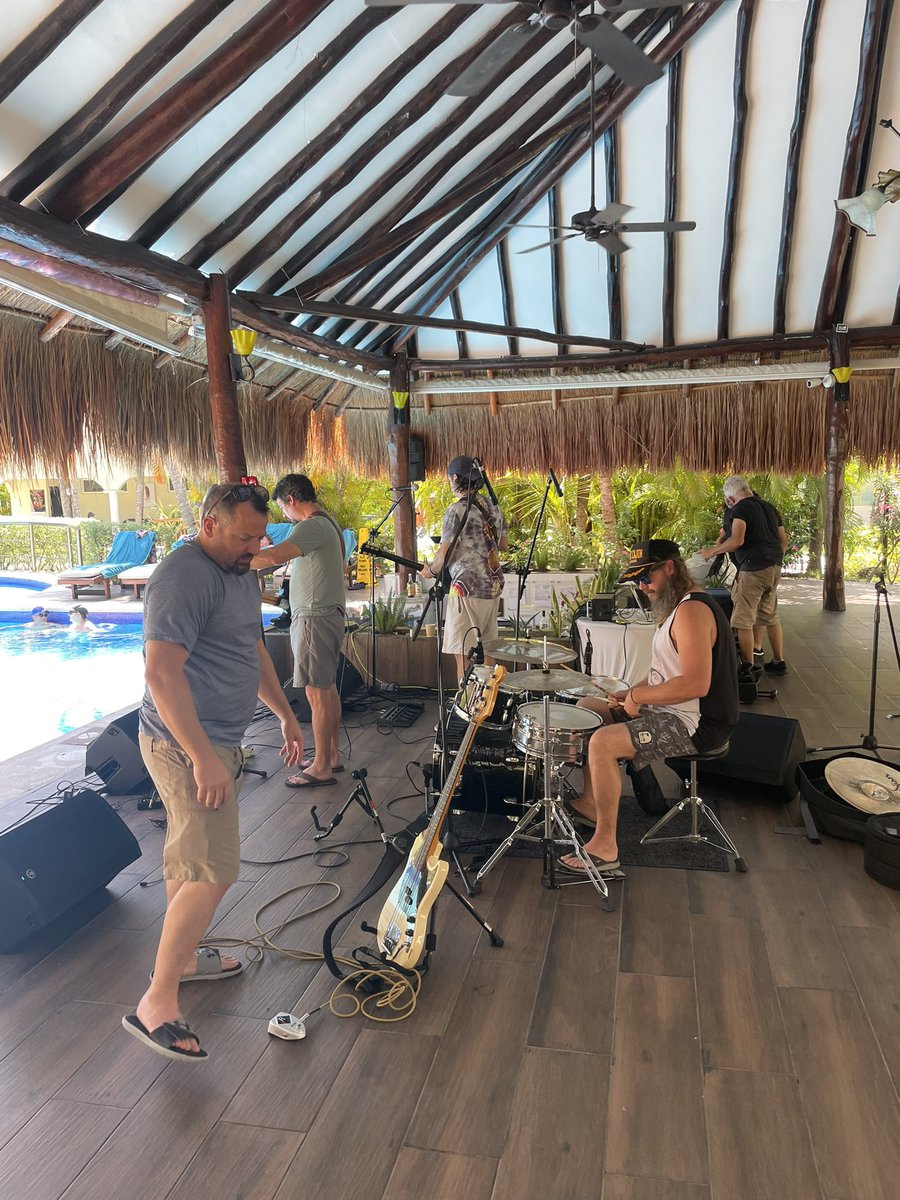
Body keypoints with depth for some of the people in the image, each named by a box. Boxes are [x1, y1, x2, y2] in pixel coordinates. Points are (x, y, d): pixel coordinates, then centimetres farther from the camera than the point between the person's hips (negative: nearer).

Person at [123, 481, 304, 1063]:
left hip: (217, 741, 10)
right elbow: (161, 672, -27)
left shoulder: (241, 573, 11)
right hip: (187, 746, -10)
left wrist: (286, 714, 24)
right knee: (213, 871, -9)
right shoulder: (183, 579, -21)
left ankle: (182, 956, 38)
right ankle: (157, 1003, 2)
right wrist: (204, 759, -29)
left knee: (189, 857, 21)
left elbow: (254, 650, 22)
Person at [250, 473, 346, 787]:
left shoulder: (313, 526, -17)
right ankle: (331, 755, 25)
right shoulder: (328, 523, 16)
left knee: (317, 692, -5)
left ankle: (321, 768, 2)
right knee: (327, 688, 15)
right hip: (328, 615, 11)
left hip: (315, 618, -11)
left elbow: (274, 556, -30)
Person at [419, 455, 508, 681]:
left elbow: (444, 555, -14)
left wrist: (431, 571, 4)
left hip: (468, 589, -8)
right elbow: (503, 545, 19)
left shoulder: (457, 511, -12)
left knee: (463, 656, -3)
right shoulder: (493, 507, 9)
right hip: (493, 587, 8)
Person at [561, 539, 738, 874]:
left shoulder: (692, 611, -22)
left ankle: (605, 846, -14)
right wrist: (632, 693, 4)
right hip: (672, 710, 11)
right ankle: (591, 803, 24)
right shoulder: (675, 605, 13)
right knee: (587, 708, 15)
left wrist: (639, 696, -19)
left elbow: (696, 683, -31)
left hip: (697, 723, -11)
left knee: (601, 743, -26)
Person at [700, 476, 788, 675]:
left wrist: (712, 551, -10)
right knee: (770, 617, 19)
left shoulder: (741, 508, -9)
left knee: (743, 620, -3)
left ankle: (747, 668, -2)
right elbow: (784, 541, 20)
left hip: (753, 568, -9)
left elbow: (737, 540, -22)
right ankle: (778, 662, 26)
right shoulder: (769, 507, 17)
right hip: (774, 569, 9)